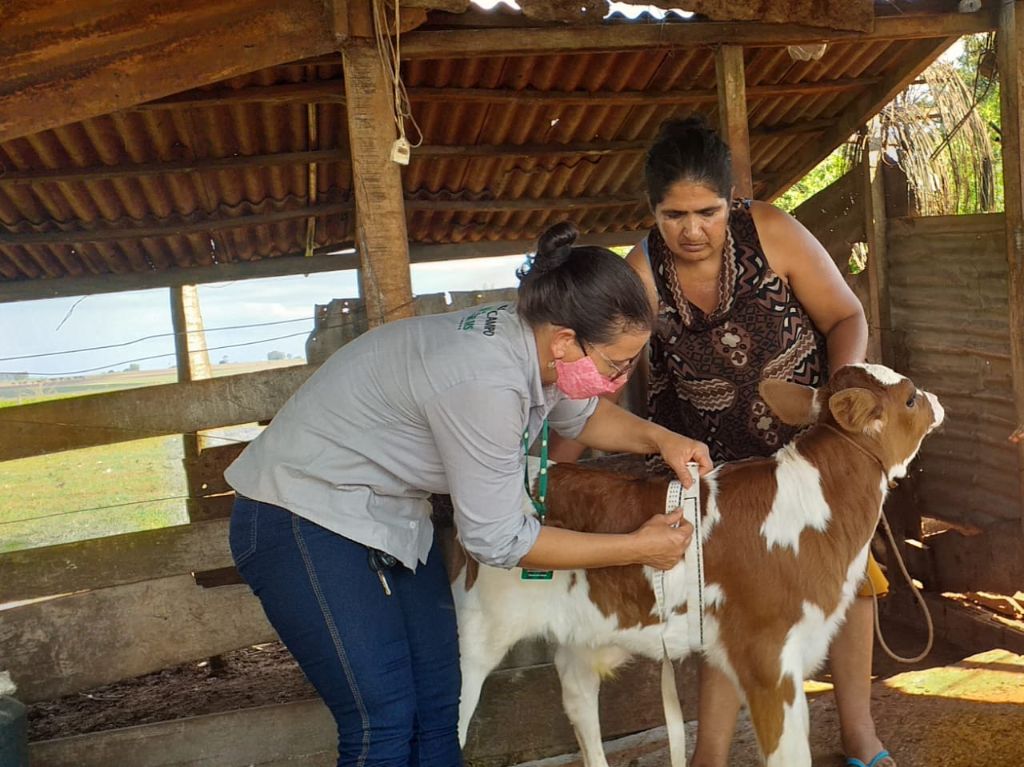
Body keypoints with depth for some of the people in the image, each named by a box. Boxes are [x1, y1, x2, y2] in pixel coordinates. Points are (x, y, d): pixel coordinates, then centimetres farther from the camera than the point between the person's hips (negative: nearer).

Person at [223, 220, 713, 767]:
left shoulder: (530, 336, -9)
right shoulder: (485, 381, -33)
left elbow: (582, 415, 15)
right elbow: (498, 540, -23)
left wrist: (659, 439, -3)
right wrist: (638, 549, -15)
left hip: (388, 512, 8)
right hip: (302, 519, -8)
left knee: (440, 701, 6)